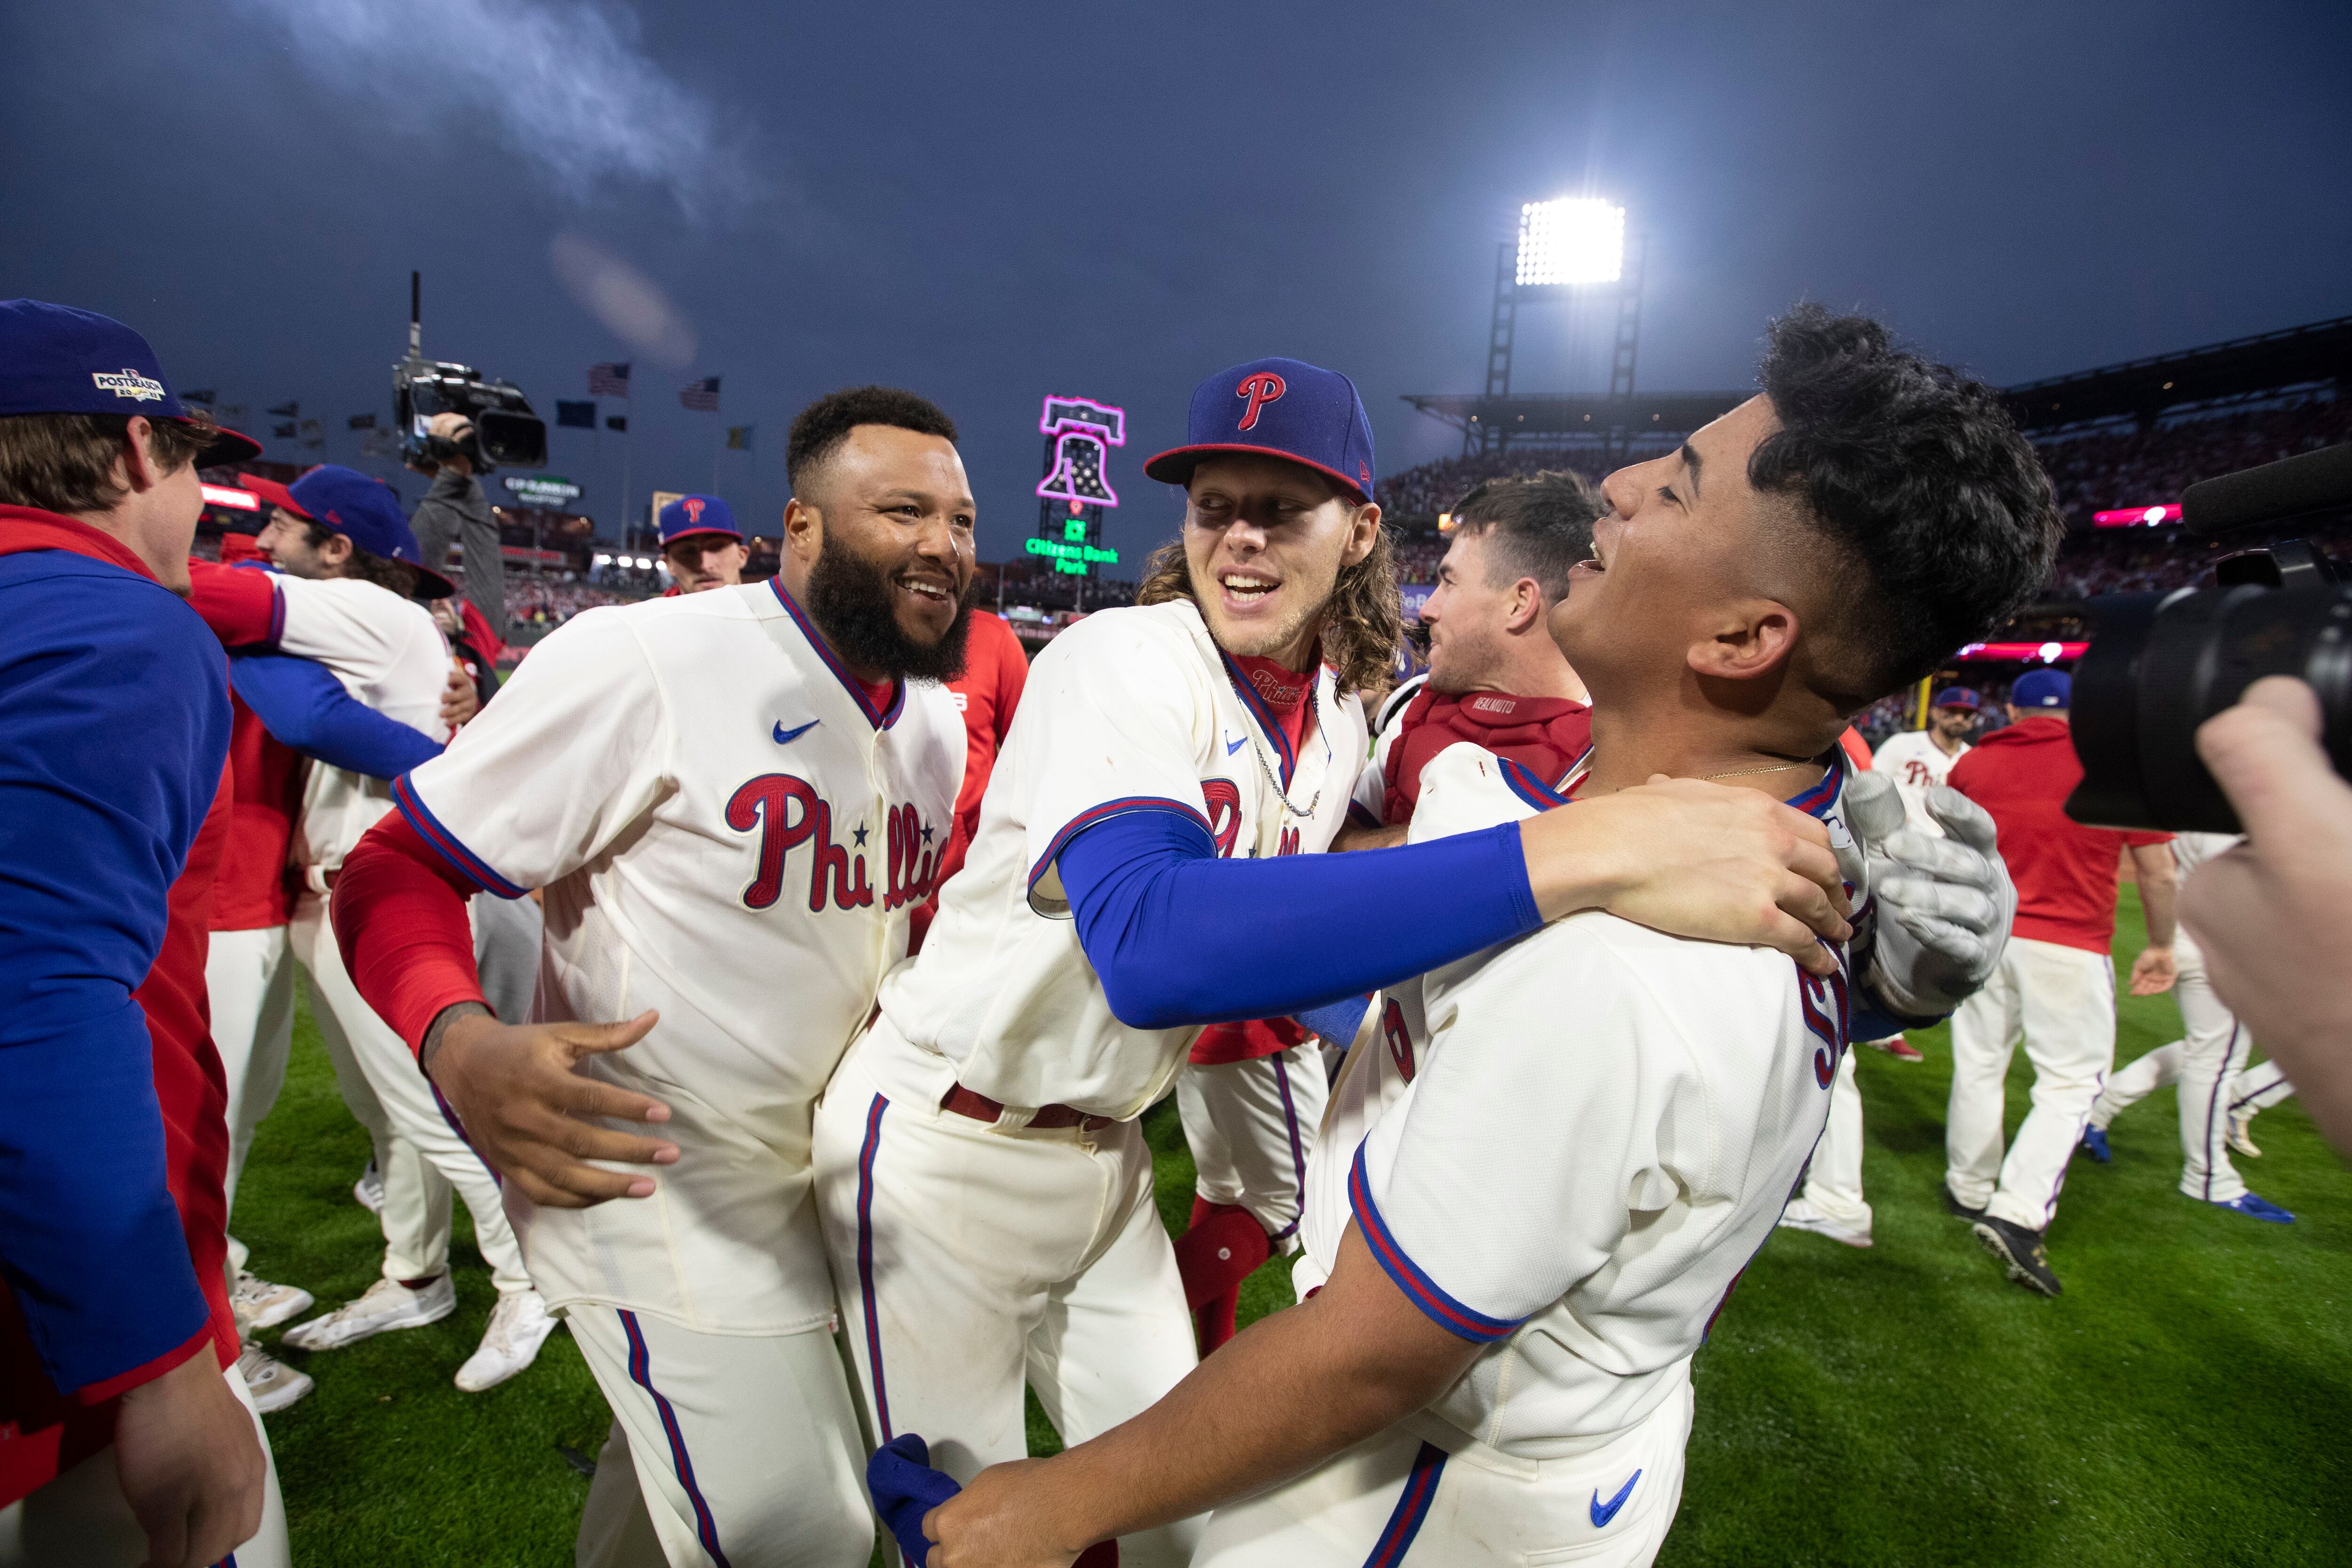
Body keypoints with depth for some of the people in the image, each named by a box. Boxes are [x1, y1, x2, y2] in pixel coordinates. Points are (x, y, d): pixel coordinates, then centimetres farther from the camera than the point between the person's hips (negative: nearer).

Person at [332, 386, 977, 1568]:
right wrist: (459, 1046, -34)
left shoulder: (939, 722, 3)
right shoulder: (641, 661, -21)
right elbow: (397, 870, -17)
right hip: (652, 1184, -7)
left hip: (819, 1172, 7)